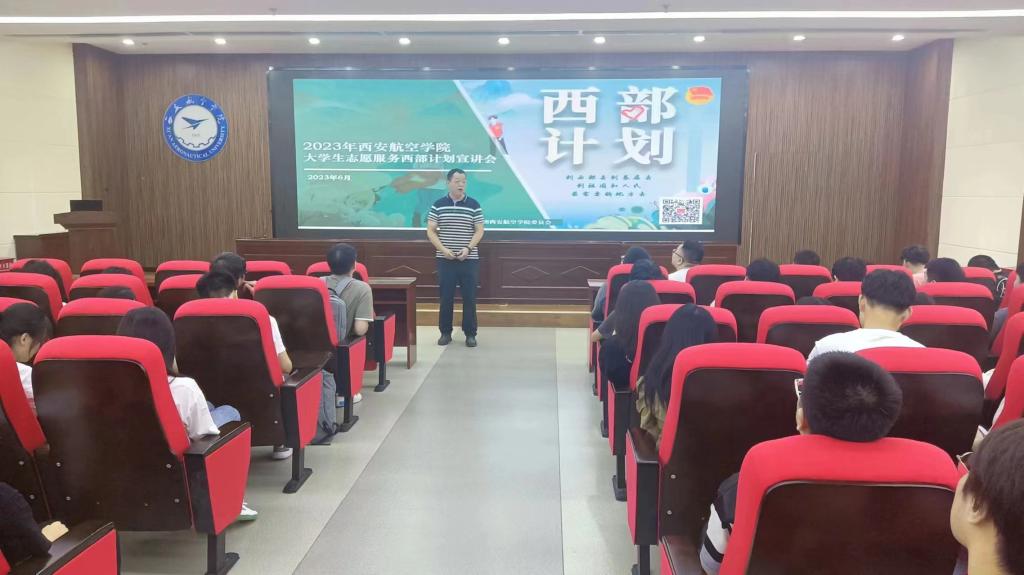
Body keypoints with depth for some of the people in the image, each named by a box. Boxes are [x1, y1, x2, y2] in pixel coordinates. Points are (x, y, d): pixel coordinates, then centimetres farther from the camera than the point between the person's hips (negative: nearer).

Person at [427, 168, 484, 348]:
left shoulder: (474, 205, 1)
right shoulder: (438, 205, 3)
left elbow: (479, 231, 0)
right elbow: (430, 231, 2)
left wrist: (468, 248, -15)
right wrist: (443, 249, -12)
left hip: (469, 259, 0)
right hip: (445, 259, 1)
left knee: (469, 297, 2)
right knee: (446, 297, 4)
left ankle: (470, 333, 11)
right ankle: (445, 332, 15)